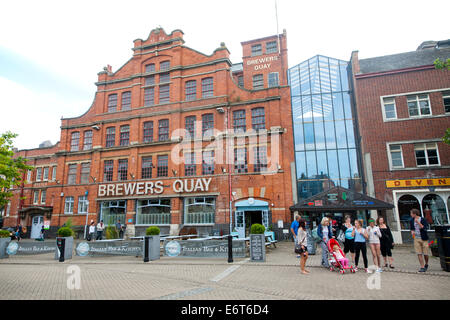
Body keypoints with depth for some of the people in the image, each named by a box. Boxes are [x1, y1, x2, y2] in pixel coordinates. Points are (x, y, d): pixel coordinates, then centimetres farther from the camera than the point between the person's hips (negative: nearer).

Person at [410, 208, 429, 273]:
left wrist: (418, 222, -23)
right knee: (419, 253, -2)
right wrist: (412, 232, -1)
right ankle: (422, 267, 3)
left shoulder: (423, 220, -8)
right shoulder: (411, 221, 6)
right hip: (416, 239, 3)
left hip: (424, 239, -3)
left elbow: (424, 228, -18)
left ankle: (426, 264, 29)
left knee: (425, 253, 3)